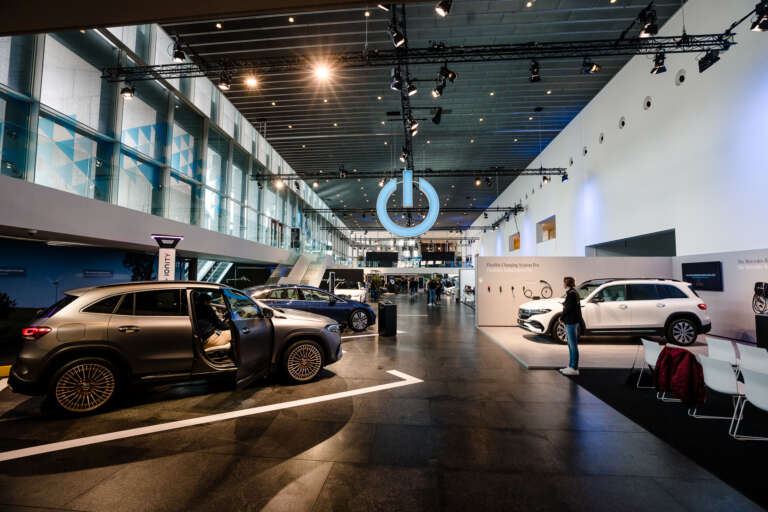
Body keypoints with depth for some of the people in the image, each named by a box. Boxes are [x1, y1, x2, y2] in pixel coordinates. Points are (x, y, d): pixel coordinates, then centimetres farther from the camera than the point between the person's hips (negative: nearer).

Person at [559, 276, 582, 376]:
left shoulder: (571, 294, -16)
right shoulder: (575, 293, 14)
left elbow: (568, 308, -18)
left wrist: (562, 317, -6)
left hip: (571, 322, -10)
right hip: (572, 322, 10)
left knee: (573, 345, -4)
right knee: (571, 345, 16)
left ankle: (574, 368, 2)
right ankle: (571, 366, 25)